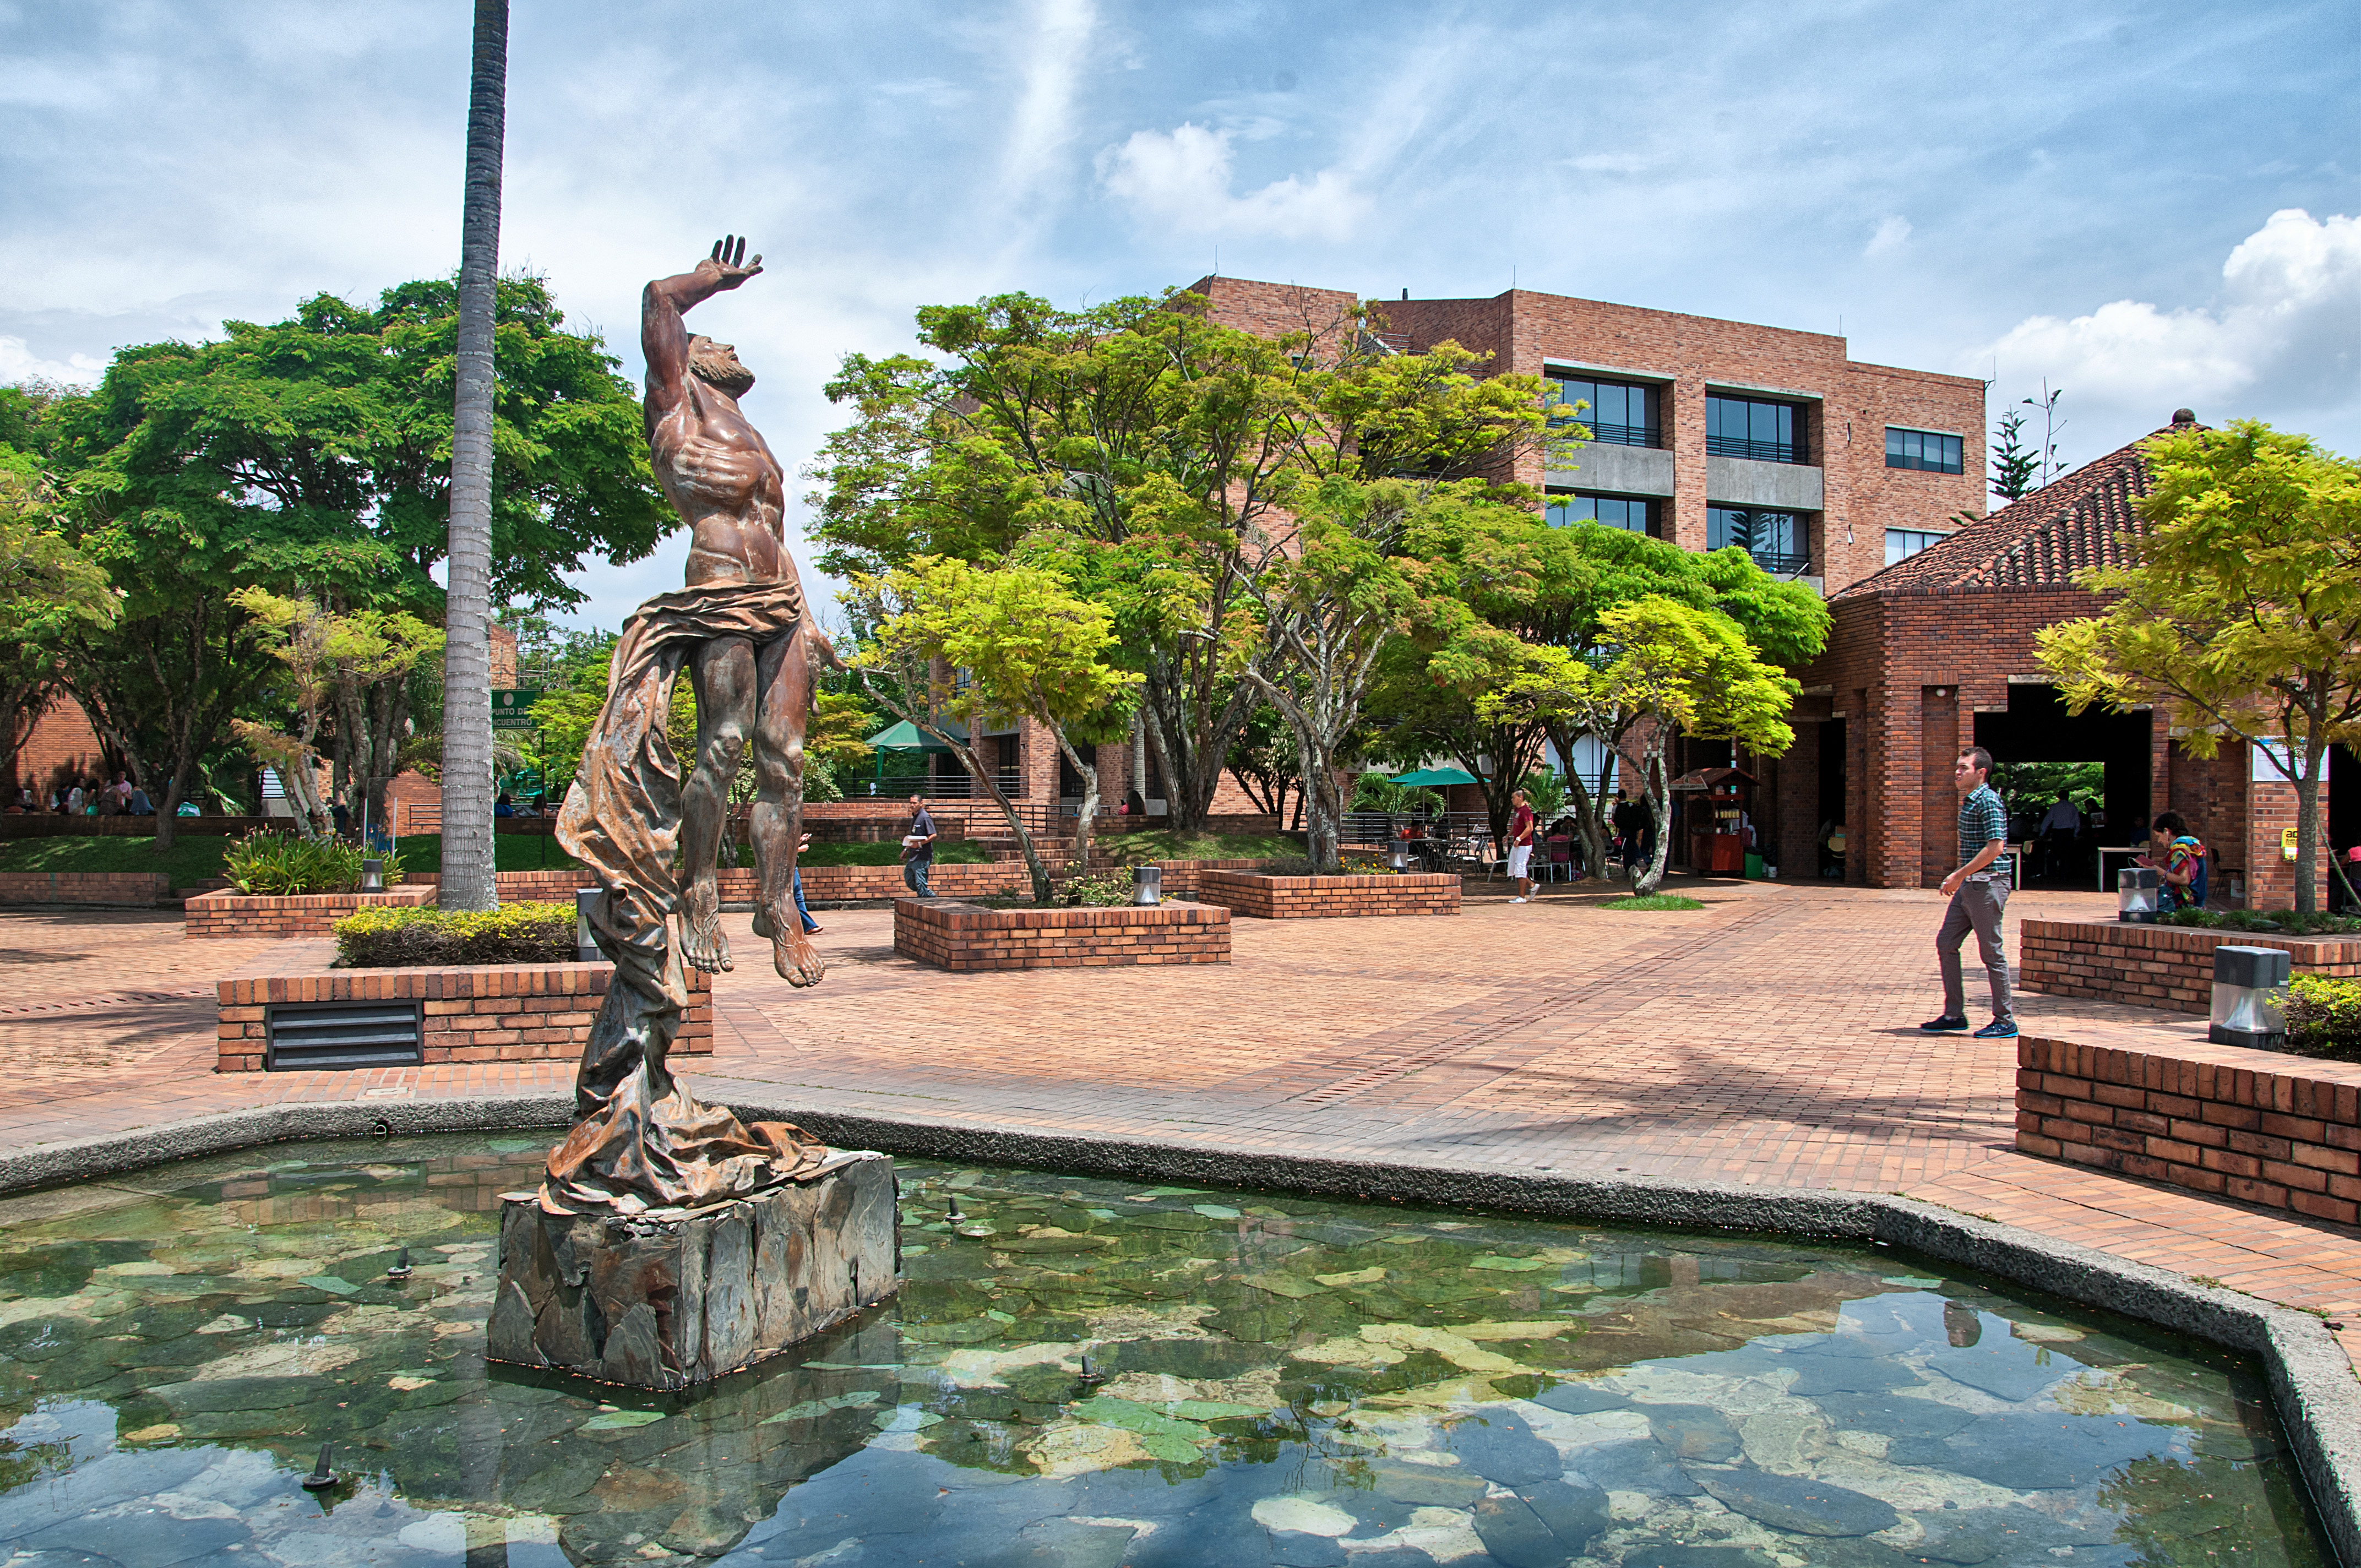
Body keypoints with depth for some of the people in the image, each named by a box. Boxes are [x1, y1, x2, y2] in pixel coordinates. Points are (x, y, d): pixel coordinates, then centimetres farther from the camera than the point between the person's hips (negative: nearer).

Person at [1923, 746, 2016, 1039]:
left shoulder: (1988, 801, -14)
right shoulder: (1969, 801, 16)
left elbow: (1995, 847, -22)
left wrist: (1960, 875, -20)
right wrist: (1958, 878, 17)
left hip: (1987, 884, -10)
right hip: (1968, 885, 10)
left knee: (1992, 952, -2)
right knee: (1946, 943, 8)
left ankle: (2005, 1021, 7)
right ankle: (1954, 1014, 14)